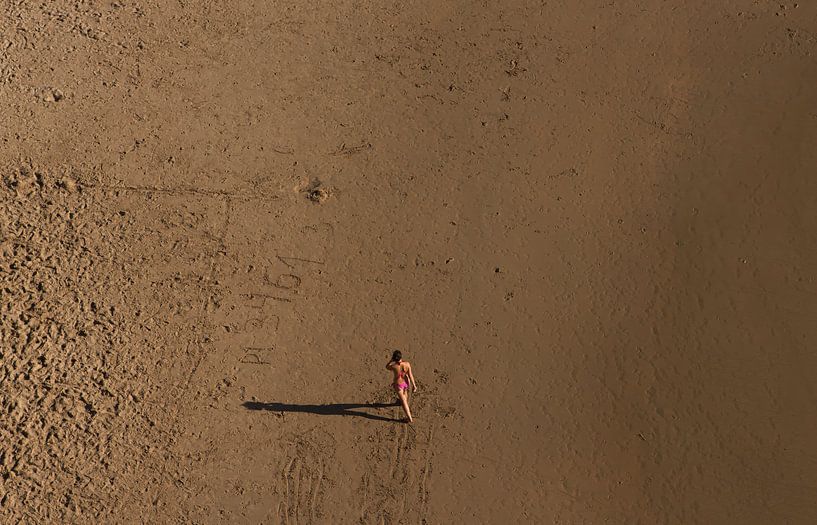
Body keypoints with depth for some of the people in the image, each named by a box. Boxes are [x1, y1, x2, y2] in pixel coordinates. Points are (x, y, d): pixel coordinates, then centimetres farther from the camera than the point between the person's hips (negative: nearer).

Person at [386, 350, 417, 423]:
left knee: (403, 401, 11)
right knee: (405, 394, 36)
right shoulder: (407, 364, -27)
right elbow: (410, 375, -18)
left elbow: (387, 367, -7)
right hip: (406, 383, 3)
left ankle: (410, 418, 17)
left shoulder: (393, 366, -32)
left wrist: (392, 359, -14)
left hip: (398, 384, -3)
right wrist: (414, 385, -8)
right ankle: (406, 403, 67)